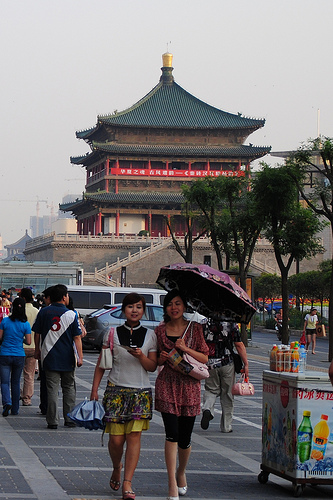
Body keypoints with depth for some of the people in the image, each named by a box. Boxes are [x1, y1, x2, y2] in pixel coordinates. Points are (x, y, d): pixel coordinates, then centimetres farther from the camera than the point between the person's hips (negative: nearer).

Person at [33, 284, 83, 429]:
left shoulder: (43, 312, 0)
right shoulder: (71, 314, -5)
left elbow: (37, 334, 6)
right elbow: (77, 338, -6)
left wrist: (37, 350, 20)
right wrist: (80, 357, -4)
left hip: (49, 357, 1)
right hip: (67, 358, -1)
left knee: (52, 389, 1)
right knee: (69, 388, 13)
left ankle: (52, 421, -1)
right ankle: (70, 419, 14)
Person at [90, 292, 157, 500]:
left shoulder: (150, 336, 6)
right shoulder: (113, 334, 4)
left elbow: (153, 367, 6)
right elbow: (101, 364, 8)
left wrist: (140, 356, -13)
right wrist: (94, 390, 3)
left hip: (141, 392, 1)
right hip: (116, 389, 0)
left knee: (134, 436, -7)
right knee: (116, 438, -3)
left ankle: (127, 483, -5)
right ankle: (117, 468, 28)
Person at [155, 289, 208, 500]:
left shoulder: (195, 328, 3)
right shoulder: (161, 330, 6)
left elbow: (204, 358, 1)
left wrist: (186, 349, -13)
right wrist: (161, 358, -8)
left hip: (189, 385, 0)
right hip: (167, 384, 0)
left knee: (185, 438, 6)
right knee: (172, 434, -13)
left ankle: (181, 473, 35)